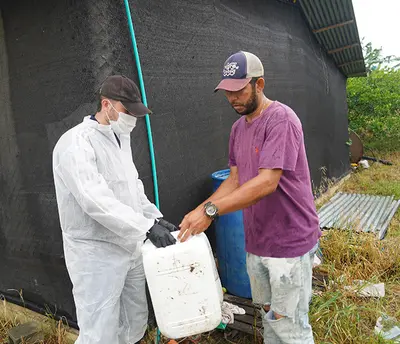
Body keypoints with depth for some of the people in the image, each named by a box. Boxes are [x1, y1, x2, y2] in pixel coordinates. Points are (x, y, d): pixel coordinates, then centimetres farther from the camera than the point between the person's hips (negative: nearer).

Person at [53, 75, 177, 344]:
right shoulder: (76, 143, -18)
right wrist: (146, 227, -29)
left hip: (129, 247, 8)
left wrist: (155, 217, 2)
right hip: (96, 253, -8)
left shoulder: (120, 138, 10)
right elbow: (97, 201, -29)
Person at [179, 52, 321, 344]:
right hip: (257, 241, 7)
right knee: (268, 313, 22)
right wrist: (200, 211, -4)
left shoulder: (281, 119, -18)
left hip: (289, 242, -7)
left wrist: (211, 210, -30)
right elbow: (235, 179, 8)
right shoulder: (238, 127, 8)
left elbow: (267, 182, -27)